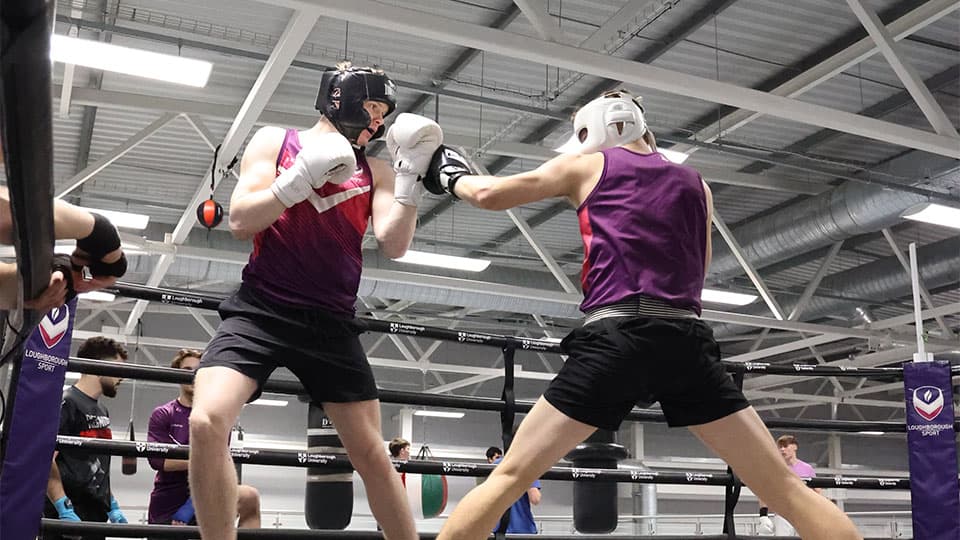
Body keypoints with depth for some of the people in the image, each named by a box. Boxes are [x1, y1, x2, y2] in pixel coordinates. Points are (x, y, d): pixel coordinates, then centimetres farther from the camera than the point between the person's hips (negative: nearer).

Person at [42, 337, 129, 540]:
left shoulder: (102, 411, 19)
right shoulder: (65, 404, -9)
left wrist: (113, 507, 20)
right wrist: (65, 510, -23)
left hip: (97, 517, 9)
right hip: (67, 519, -9)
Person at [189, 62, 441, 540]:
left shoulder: (375, 172, 13)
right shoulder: (275, 142, 7)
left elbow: (394, 246, 0)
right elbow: (240, 223, -3)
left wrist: (411, 176, -9)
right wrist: (302, 176, -13)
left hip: (331, 323, 2)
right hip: (260, 311, -2)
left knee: (371, 453, 3)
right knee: (206, 422, -23)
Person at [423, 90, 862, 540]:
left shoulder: (588, 166, 14)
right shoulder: (695, 184, 23)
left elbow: (490, 195, 17)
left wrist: (452, 177, 38)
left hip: (616, 339, -3)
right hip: (687, 342, 3)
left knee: (509, 477, 5)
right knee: (784, 488, 8)